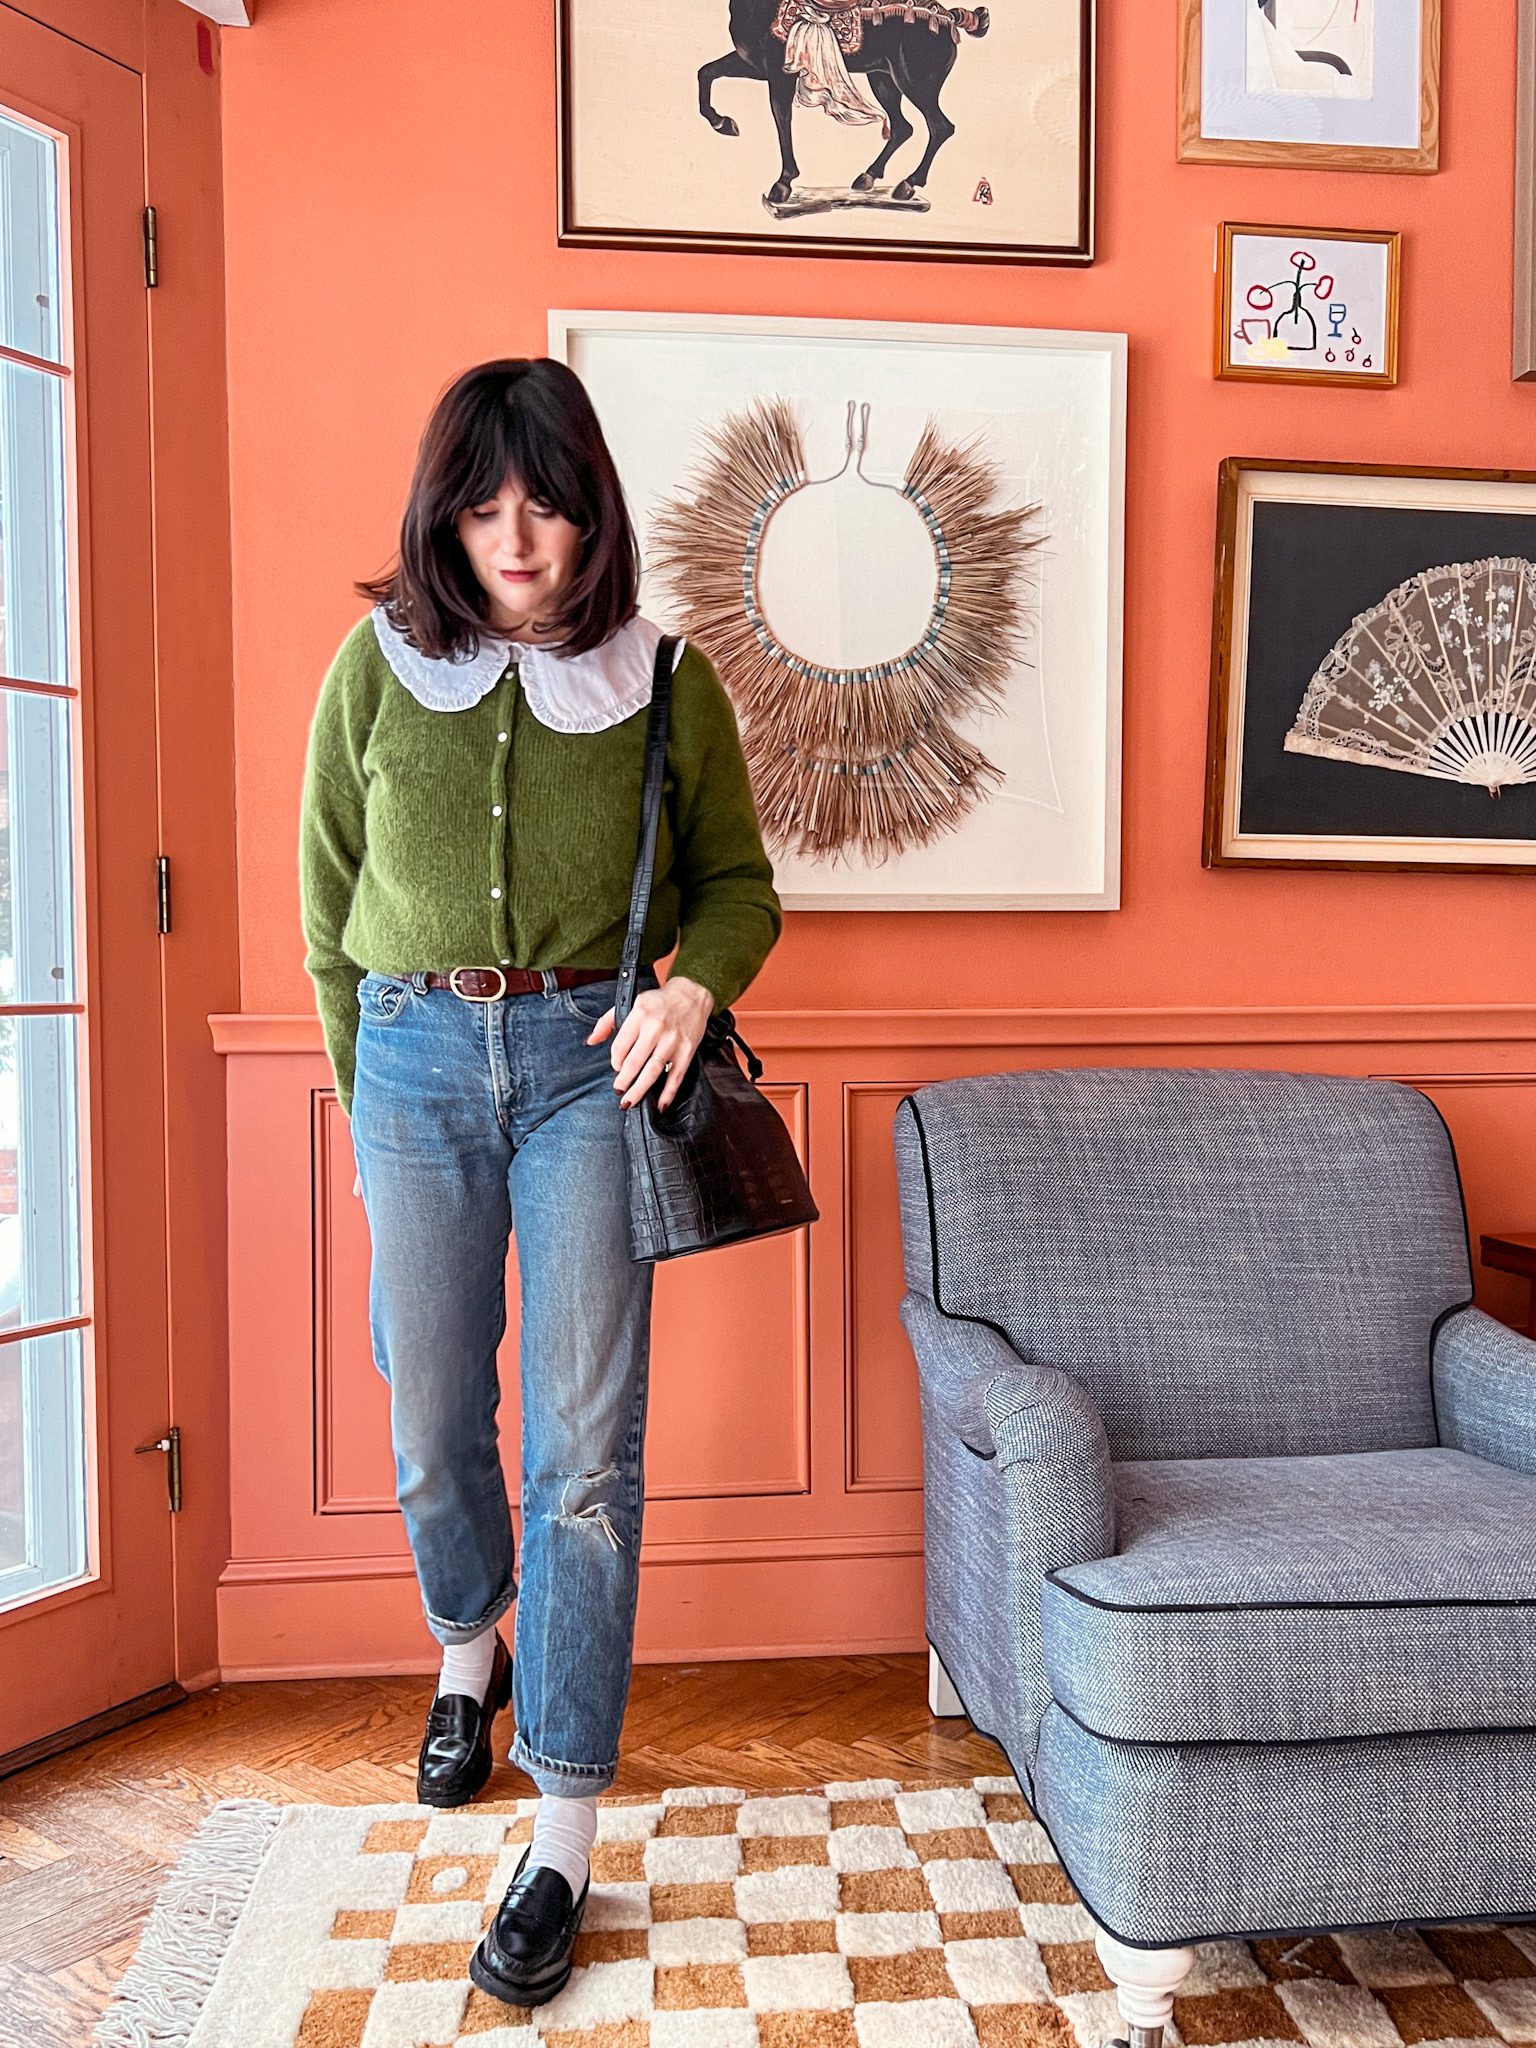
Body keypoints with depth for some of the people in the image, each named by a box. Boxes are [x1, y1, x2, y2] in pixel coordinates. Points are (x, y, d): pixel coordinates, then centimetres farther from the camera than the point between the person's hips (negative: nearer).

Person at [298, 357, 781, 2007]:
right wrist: (366, 1097, 11)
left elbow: (739, 882, 9)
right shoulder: (377, 667, 4)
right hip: (418, 1058, 2)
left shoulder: (663, 679, 1)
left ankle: (562, 1843, 12)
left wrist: (695, 980, -12)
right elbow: (328, 906, 10)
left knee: (586, 1450, -2)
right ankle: (469, 1654, 46)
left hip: (588, 1062, -1)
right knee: (433, 1430, 13)